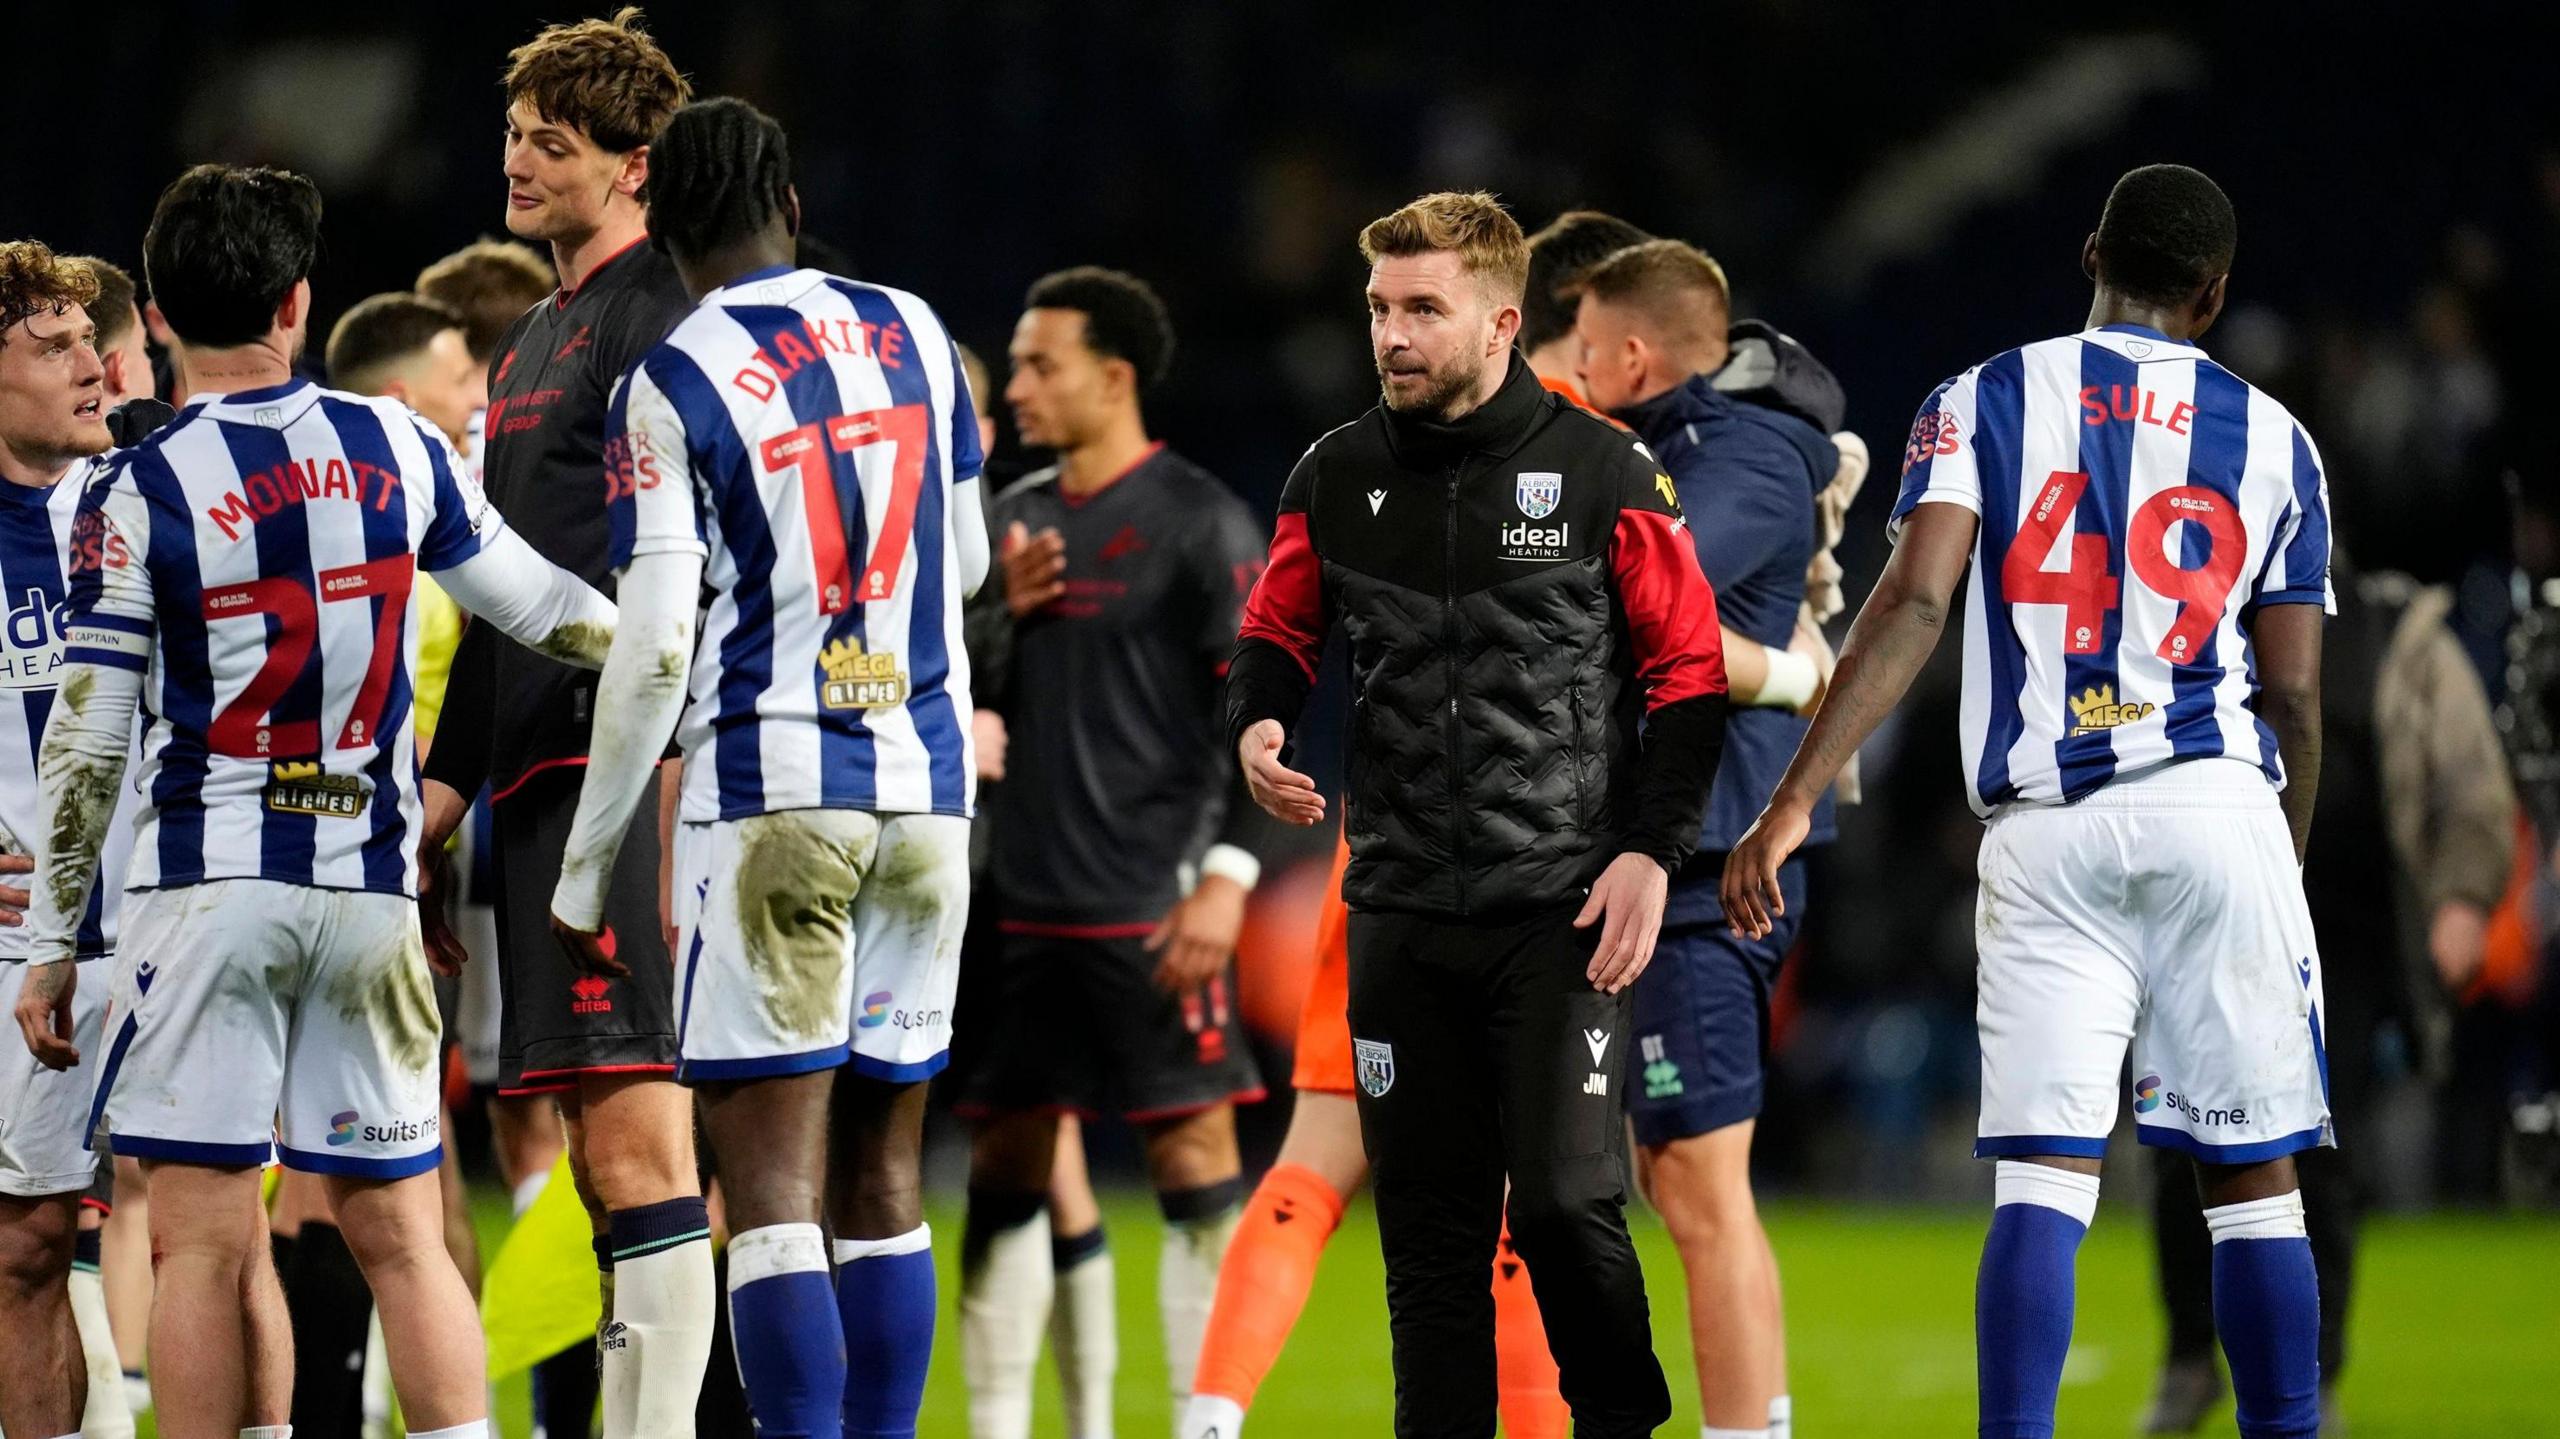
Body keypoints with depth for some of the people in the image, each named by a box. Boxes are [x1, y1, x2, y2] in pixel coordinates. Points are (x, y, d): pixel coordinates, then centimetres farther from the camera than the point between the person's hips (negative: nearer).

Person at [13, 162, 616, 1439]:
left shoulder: (137, 494, -6)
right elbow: (538, 605, 18)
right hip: (370, 888, 3)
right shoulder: (396, 448, 4)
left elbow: (87, 744, -5)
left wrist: (50, 946, 3)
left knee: (206, 1248, -3)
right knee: (400, 1236, 8)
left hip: (207, 889, -3)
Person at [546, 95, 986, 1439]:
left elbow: (655, 653, -10)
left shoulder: (672, 387, -6)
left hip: (771, 792, -5)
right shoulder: (913, 336, 9)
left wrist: (583, 870, -1)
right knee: (880, 1180, 11)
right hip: (926, 793, 5)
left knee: (771, 1196, -6)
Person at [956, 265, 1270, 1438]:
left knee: (1194, 1157, -6)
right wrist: (1001, 615, 0)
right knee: (1005, 1164, 7)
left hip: (1152, 902, -7)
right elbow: (976, 700, 19)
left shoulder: (1197, 522, -6)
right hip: (1026, 898, 7)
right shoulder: (1017, 518, 15)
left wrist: (1228, 872, -17)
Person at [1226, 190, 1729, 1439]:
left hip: (1564, 914, -3)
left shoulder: (1602, 476, -2)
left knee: (1565, 1201, -11)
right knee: (1427, 1221, 4)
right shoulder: (1337, 480, 7)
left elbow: (1689, 670, 2)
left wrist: (1650, 851, -6)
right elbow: (1279, 627, 21)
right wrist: (1257, 723, -2)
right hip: (1400, 915, 4)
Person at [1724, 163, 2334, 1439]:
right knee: (2251, 1180, 7)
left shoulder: (1984, 402, 6)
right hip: (2217, 810, 0)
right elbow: (2291, 689, 9)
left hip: (2044, 835, 0)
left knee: (2043, 1183, -4)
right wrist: (2286, 869, 22)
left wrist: (1796, 799, -12)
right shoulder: (2268, 438, 10)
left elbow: (1911, 605, -7)